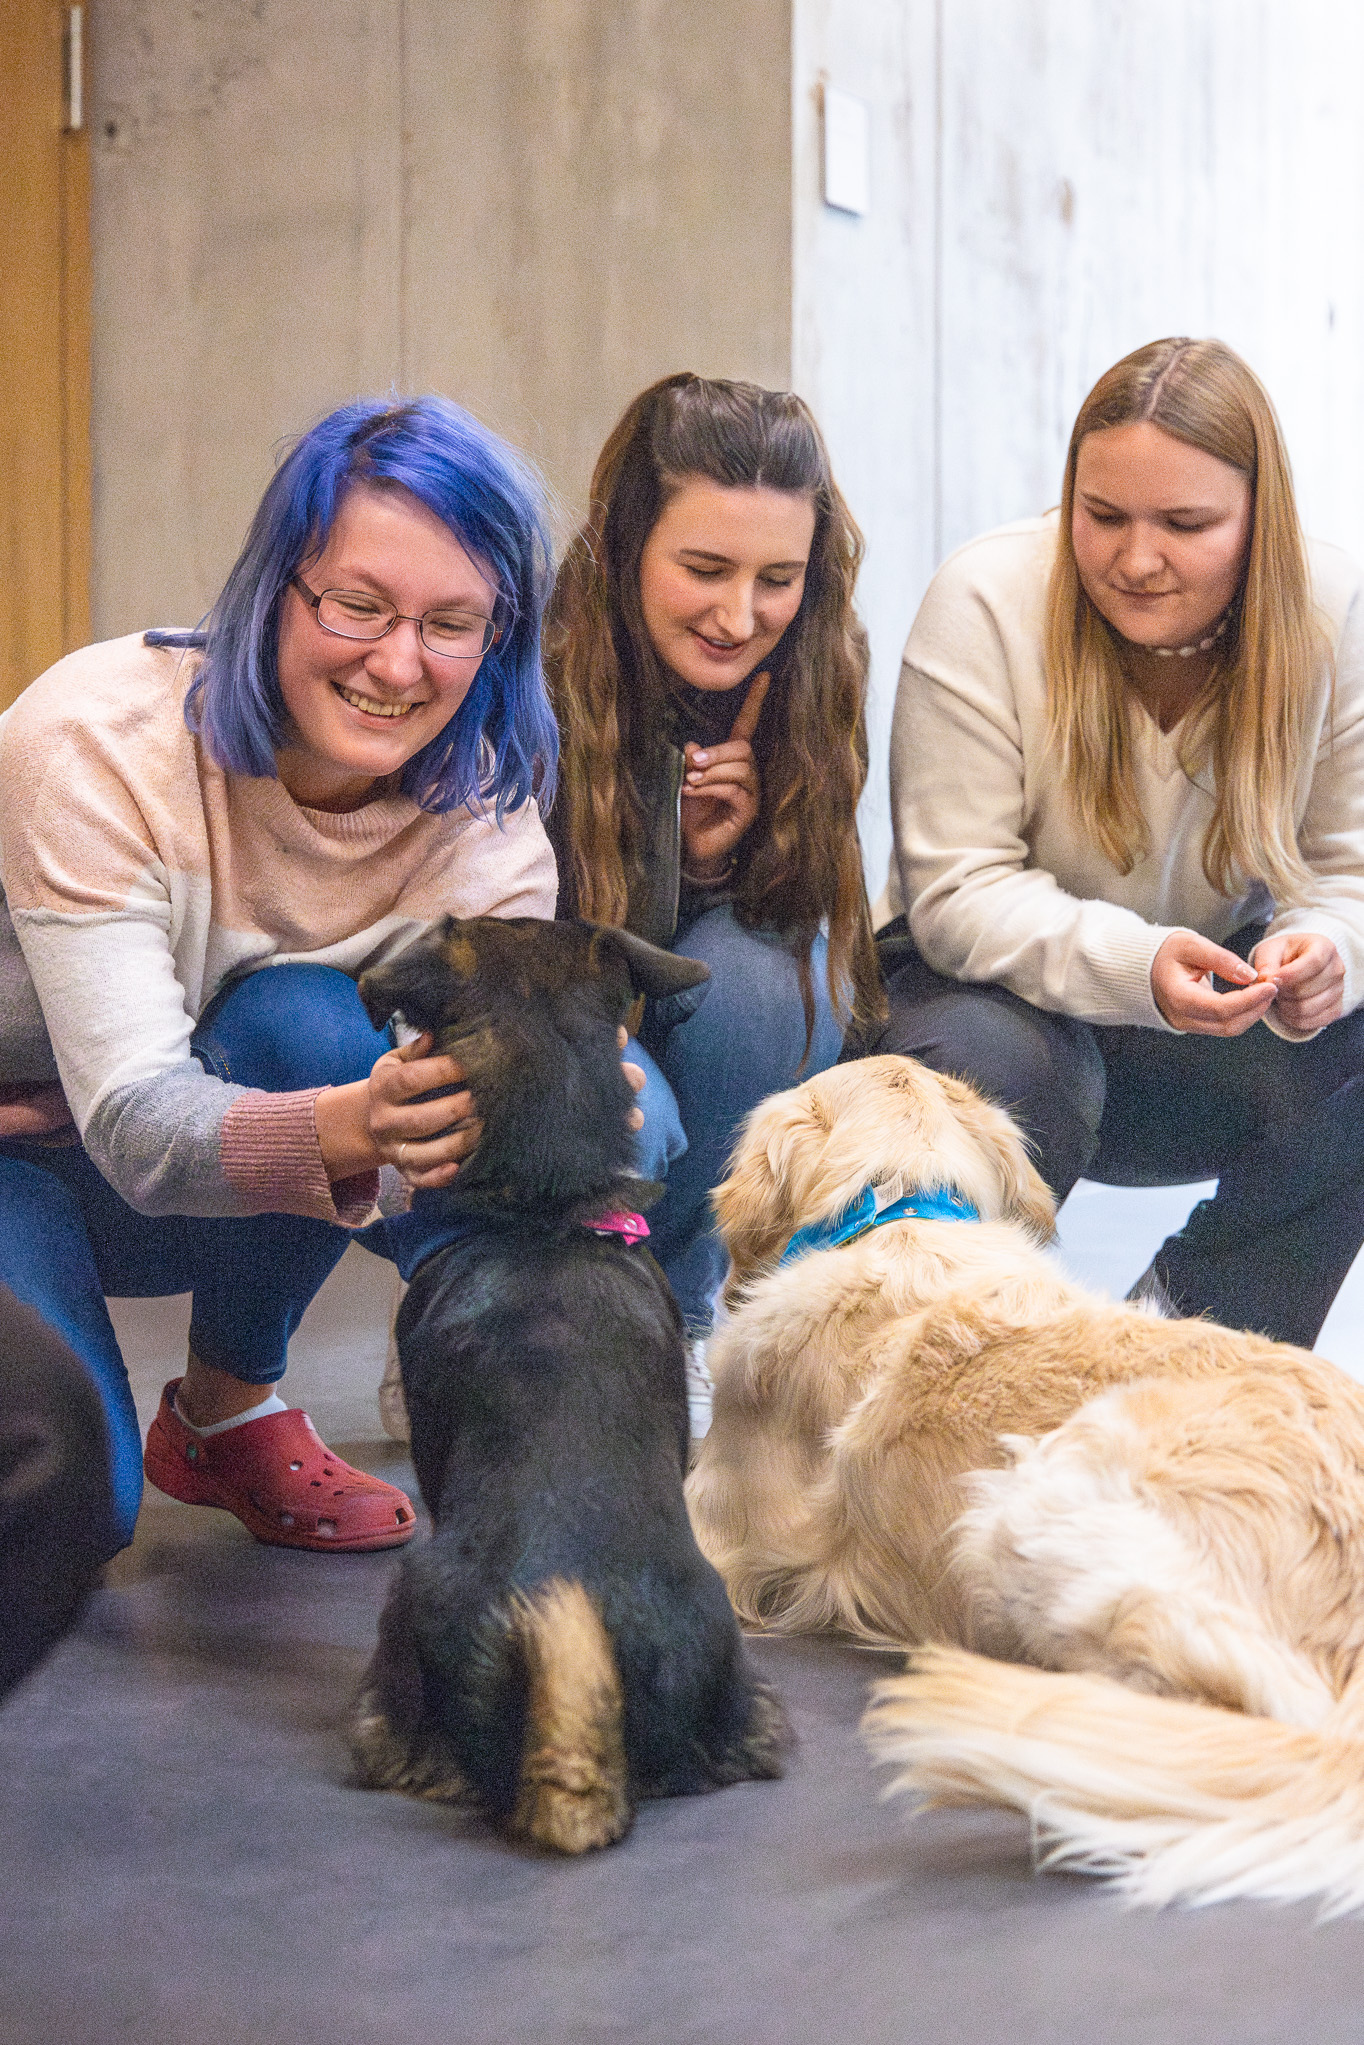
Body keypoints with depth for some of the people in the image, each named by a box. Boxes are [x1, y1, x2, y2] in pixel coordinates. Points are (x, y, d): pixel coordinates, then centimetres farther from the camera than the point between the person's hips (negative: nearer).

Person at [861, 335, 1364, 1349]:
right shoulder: (986, 602, -20)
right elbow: (957, 893, -21)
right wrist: (1136, 964, -40)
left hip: (1215, 1004, 3)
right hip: (999, 984, -3)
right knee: (995, 1071, -37)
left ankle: (1185, 1319, -4)